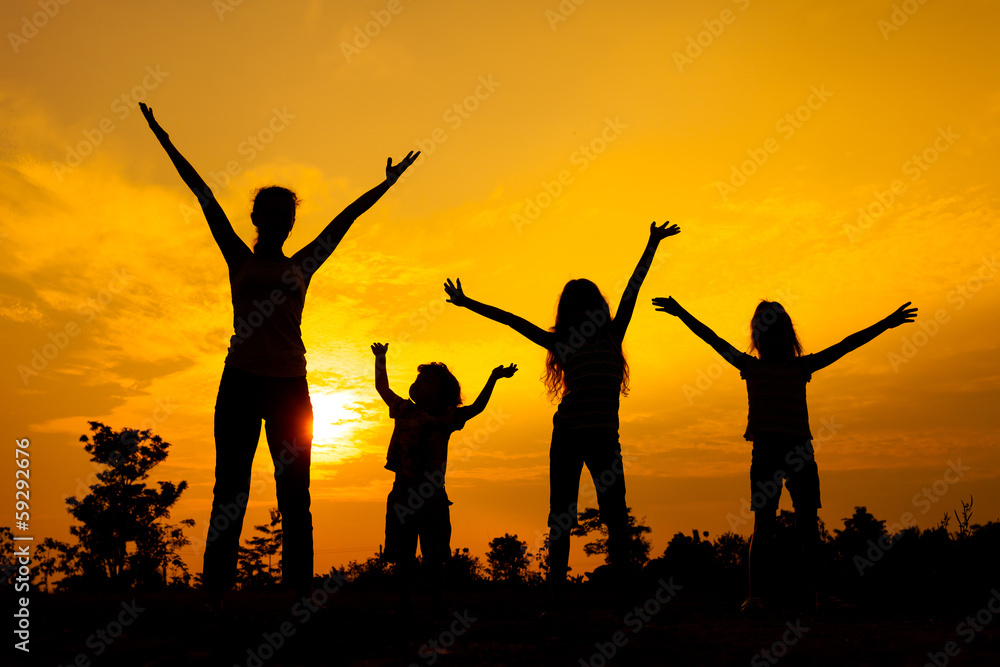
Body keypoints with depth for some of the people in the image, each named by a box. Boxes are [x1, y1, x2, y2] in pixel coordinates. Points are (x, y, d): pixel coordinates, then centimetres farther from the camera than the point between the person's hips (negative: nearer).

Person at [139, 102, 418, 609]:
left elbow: (347, 218, 18)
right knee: (230, 490, -2)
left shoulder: (302, 265, 14)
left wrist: (387, 184, 24)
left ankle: (300, 591, 3)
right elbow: (204, 196, 10)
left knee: (295, 496, 1)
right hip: (241, 382, -1)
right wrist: (163, 139, 12)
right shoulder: (239, 260, 11)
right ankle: (215, 595, -1)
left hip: (290, 386, 2)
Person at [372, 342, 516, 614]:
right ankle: (403, 608, 11)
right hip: (402, 492, 3)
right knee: (403, 558, 5)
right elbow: (382, 387, 26)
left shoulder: (445, 418, 3)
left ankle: (438, 607, 8)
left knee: (434, 558, 1)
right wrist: (380, 358, 29)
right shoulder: (404, 411, 13)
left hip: (432, 495, -3)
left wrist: (493, 379, -14)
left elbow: (475, 408, -7)